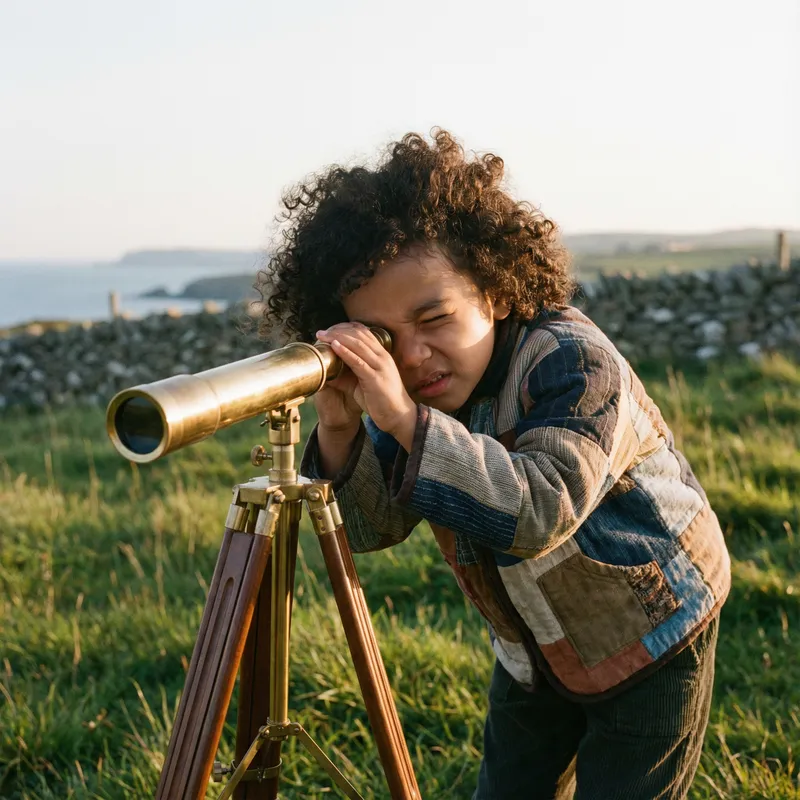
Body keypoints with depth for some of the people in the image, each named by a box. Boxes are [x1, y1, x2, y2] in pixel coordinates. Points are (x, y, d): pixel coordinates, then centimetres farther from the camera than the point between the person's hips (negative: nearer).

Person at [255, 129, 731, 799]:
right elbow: (371, 529, -13)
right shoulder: (395, 381, -11)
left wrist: (409, 421, -51)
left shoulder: (571, 360, -29)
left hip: (651, 645, -6)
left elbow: (541, 515, -43)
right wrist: (339, 431, -31)